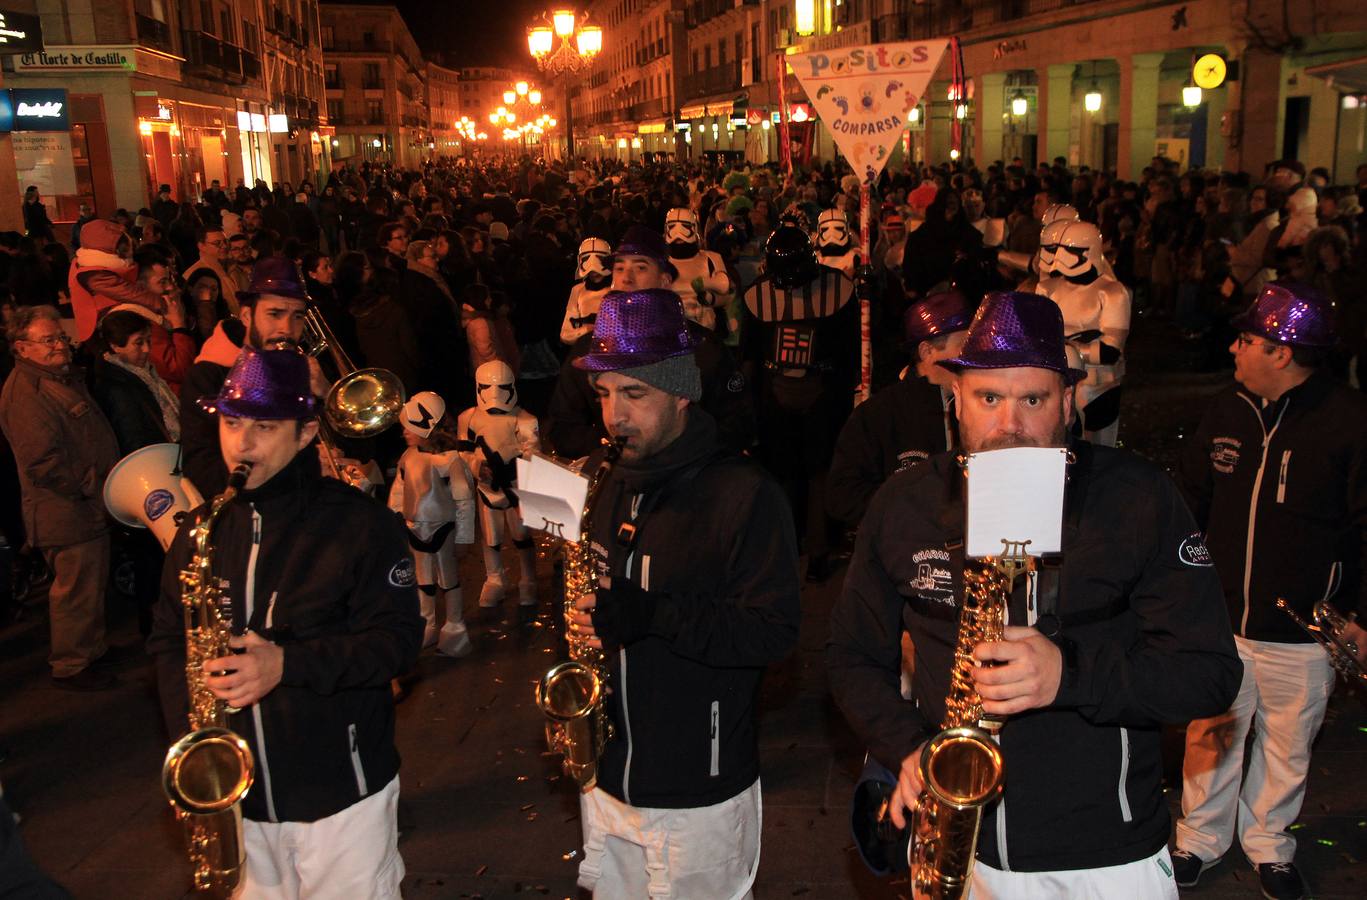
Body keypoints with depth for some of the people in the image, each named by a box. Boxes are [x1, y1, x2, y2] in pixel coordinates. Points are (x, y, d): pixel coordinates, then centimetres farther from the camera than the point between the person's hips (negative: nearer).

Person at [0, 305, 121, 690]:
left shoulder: (65, 377, 13)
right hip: (68, 513, -10)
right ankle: (70, 666, 15)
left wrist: (104, 486, 15)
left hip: (90, 504, 10)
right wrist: (95, 488, -19)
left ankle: (92, 648, 38)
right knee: (77, 589, 1)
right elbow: (45, 464, -25)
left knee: (93, 583, 22)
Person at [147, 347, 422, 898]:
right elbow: (168, 639, 11)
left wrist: (288, 664, -25)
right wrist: (186, 733, -4)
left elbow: (398, 640, -13)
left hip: (343, 792, -4)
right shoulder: (202, 528, 5)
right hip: (237, 793, 5)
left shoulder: (359, 523, -10)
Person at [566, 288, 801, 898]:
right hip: (607, 776, 7)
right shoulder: (612, 490, 9)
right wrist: (580, 621, -1)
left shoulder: (745, 494, -14)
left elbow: (775, 631, -20)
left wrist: (655, 614, -30)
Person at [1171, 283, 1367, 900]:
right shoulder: (1225, 413, 1)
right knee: (1210, 737, 14)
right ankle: (1201, 838, 35)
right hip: (1217, 622, 3)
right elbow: (1190, 503, 12)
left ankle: (1269, 845, 39)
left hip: (1301, 634, -3)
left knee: (1286, 746, 16)